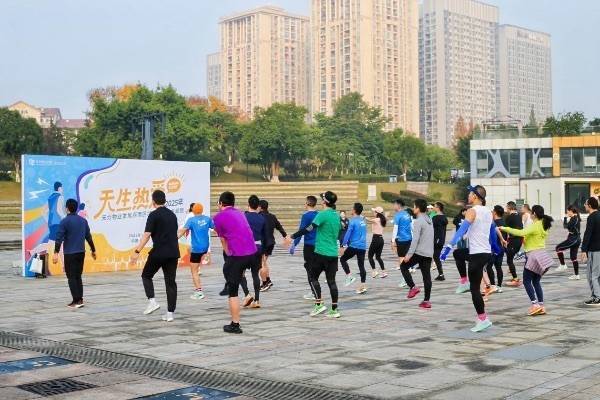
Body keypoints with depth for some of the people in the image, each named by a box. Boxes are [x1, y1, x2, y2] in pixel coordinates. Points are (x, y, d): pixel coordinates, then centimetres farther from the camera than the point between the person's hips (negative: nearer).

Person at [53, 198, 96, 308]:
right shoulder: (83, 220, 9)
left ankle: (76, 301, -4)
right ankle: (80, 299, 10)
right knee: (78, 276, 13)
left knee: (71, 277, 0)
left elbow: (59, 238, -16)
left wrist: (56, 253, -21)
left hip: (70, 254, -5)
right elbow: (88, 237, 15)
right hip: (81, 252, 5)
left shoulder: (65, 221, -9)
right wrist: (93, 250, 24)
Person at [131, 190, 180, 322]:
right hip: (173, 253, 5)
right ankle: (170, 313, 3)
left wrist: (137, 251, -17)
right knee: (170, 282, 6)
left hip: (158, 252, -5)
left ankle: (152, 301, -2)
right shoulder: (172, 215, 13)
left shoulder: (154, 215, -8)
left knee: (146, 276, 15)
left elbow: (147, 235, -16)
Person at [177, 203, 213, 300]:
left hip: (196, 248, -6)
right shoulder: (207, 219, 3)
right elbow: (215, 228, 16)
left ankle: (199, 292, -6)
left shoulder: (191, 220, -10)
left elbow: (183, 231, -21)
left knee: (194, 270, 0)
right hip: (205, 247, 6)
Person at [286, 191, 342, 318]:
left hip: (321, 253, -6)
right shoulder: (336, 215, 8)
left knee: (313, 278, 7)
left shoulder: (323, 214, -14)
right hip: (333, 254, 6)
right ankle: (334, 309, 6)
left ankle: (319, 304, 0)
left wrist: (292, 237, -19)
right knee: (331, 281, 7)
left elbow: (309, 228, -20)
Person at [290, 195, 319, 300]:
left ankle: (314, 293, -1)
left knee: (309, 269, 0)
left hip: (309, 245, -6)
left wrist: (294, 245, -12)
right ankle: (314, 292, 20)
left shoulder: (306, 215, -12)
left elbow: (301, 231, -15)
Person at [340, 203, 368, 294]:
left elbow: (348, 234, -15)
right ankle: (363, 286, 2)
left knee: (342, 259, 11)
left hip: (354, 246, -7)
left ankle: (350, 277, -3)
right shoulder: (363, 220, 13)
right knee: (361, 266, 6)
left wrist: (343, 246, -14)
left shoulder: (353, 221, -10)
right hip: (363, 247, 7)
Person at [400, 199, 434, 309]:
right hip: (429, 253, 8)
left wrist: (409, 254, -20)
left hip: (419, 252, -8)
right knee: (426, 276, 6)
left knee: (404, 266, 10)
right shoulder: (429, 220, 15)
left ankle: (413, 287, -2)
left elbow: (415, 239, -19)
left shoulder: (418, 221, -12)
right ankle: (427, 301, 5)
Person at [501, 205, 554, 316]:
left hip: (534, 255, -8)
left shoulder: (534, 226, -14)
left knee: (527, 281, -2)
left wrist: (505, 229, -25)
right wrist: (526, 238, 18)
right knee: (536, 281, 12)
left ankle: (535, 304, -13)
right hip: (542, 254, 8)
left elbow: (521, 233, -29)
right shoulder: (543, 225, 13)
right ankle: (541, 306, 8)